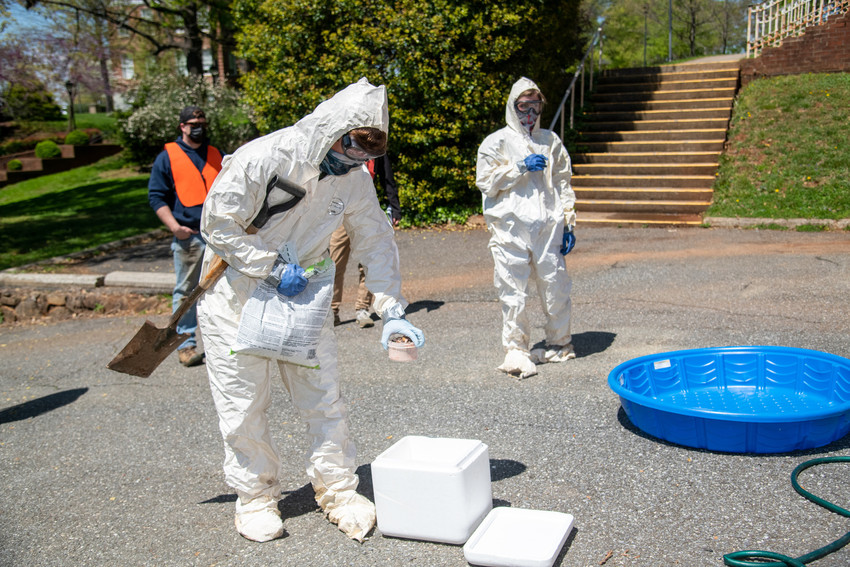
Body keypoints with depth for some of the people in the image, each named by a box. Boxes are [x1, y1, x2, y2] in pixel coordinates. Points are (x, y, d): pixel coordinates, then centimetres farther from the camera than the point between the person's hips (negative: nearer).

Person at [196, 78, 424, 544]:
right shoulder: (260, 160, -24)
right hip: (237, 292, -4)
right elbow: (218, 225, -19)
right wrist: (273, 268, -23)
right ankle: (255, 497, 22)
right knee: (243, 404, 4)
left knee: (324, 396, 4)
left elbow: (375, 241, -2)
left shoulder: (354, 176, -8)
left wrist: (392, 311, -10)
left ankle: (337, 490, 19)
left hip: (301, 292, 4)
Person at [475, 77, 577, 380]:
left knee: (556, 285, 5)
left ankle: (560, 343, 23)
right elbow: (485, 180, -2)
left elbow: (563, 184, 20)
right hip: (511, 226, -3)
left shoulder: (551, 140, 19)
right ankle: (515, 349, 3)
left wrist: (568, 223, 14)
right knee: (513, 289, -5)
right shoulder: (497, 141, 8)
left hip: (547, 225, 3)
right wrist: (521, 167, -9)